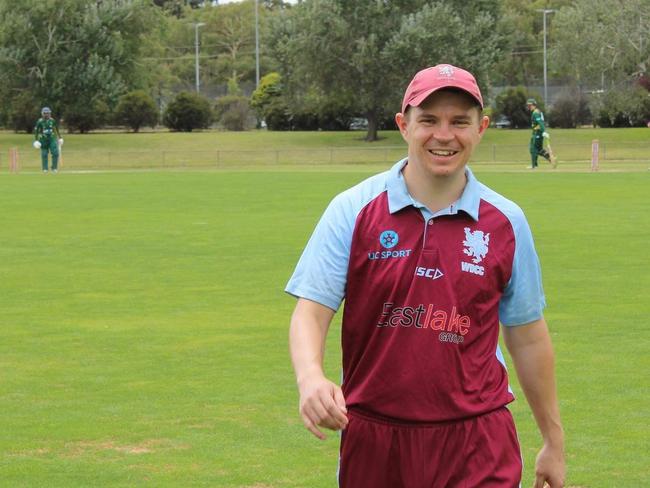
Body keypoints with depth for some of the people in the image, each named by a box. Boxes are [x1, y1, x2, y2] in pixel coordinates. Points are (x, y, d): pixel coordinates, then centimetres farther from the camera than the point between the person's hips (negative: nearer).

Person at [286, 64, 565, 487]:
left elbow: (528, 338, 11)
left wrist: (554, 440, 14)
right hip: (372, 437, 0)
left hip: (477, 443, 0)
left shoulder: (506, 222, 4)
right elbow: (311, 309, -6)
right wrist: (311, 377, -27)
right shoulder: (353, 210, -1)